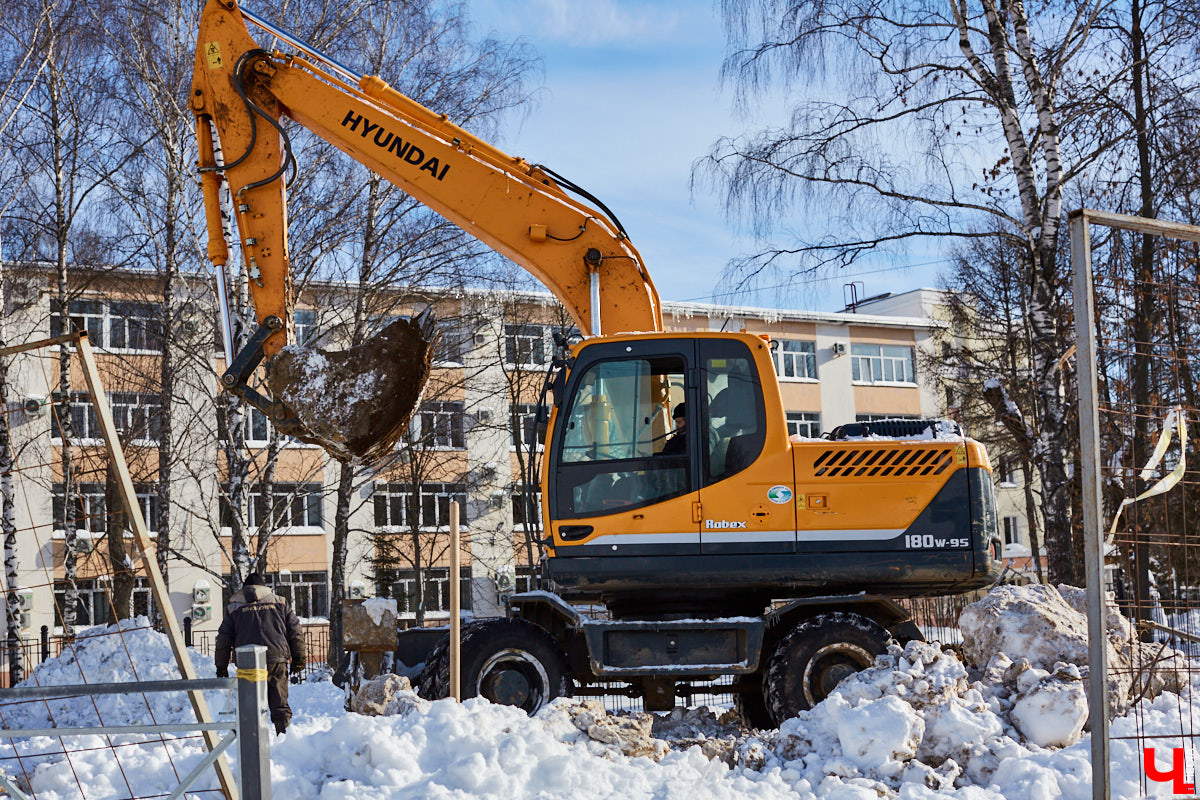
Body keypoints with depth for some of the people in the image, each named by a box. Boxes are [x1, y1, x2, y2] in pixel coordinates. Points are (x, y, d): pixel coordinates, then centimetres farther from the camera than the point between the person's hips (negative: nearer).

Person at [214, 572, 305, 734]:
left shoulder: (233, 608, 14)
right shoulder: (280, 603, 16)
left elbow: (223, 639, 12)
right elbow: (295, 631, 12)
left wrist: (221, 666, 17)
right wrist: (298, 658, 15)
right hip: (277, 659, 1)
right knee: (280, 703, 4)